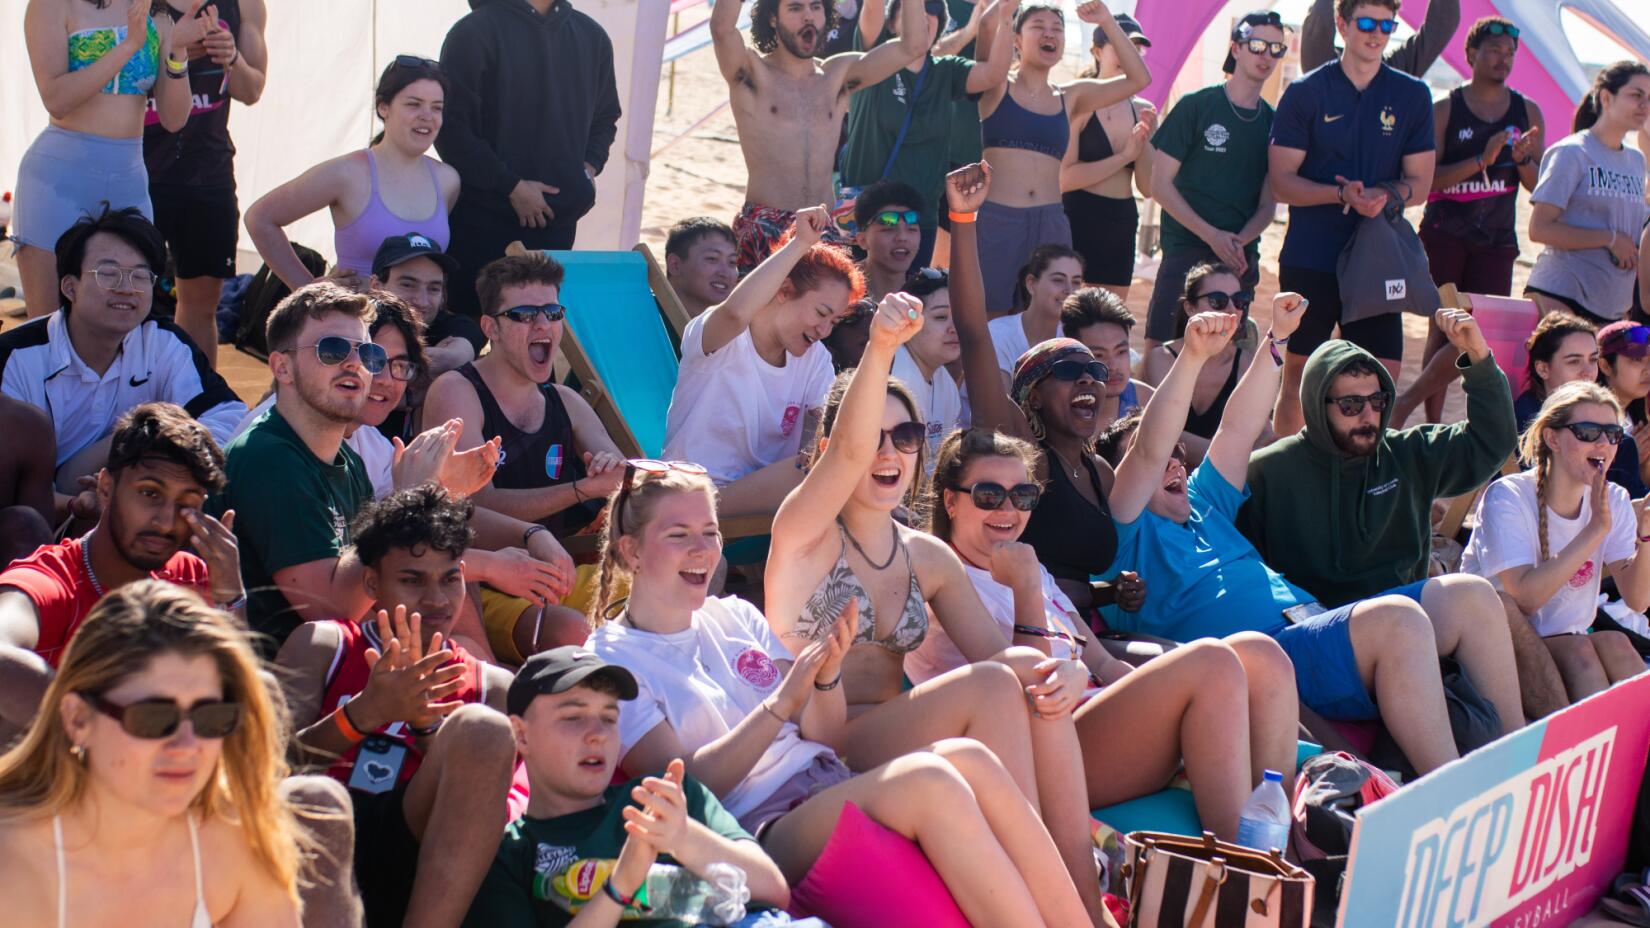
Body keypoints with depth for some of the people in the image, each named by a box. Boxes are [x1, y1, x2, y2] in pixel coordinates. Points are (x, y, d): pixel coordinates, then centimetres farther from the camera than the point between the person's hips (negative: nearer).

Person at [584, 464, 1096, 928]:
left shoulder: (735, 616, 17)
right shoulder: (613, 660, 0)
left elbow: (827, 740, 14)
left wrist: (827, 677, -7)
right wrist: (780, 703, -19)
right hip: (757, 832, -6)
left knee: (967, 756, -23)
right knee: (930, 779, -30)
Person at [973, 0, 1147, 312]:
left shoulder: (1070, 98, 15)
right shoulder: (997, 87, 5)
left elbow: (1138, 79, 12)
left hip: (1051, 224, 4)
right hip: (996, 218, -4)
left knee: (1046, 322, 2)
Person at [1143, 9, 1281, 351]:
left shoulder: (1273, 121, 10)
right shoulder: (1197, 106, -1)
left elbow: (1268, 205, 12)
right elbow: (1160, 184, -3)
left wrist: (1240, 241, -9)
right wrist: (1212, 236, -12)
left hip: (1240, 257, 4)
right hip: (1187, 250, -4)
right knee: (1160, 347, -12)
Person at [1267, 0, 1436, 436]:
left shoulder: (1412, 96, 7)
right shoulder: (1306, 92, 2)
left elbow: (1419, 184, 8)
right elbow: (1281, 180, -1)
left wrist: (1383, 195, -15)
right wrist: (1341, 195, -18)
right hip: (1310, 259, -1)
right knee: (1298, 376, 5)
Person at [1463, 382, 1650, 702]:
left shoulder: (1613, 501, 3)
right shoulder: (1507, 497, -13)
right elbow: (1525, 598, -26)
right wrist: (1595, 530, -27)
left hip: (1566, 643, 5)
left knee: (1614, 644, -26)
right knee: (1577, 648, -31)